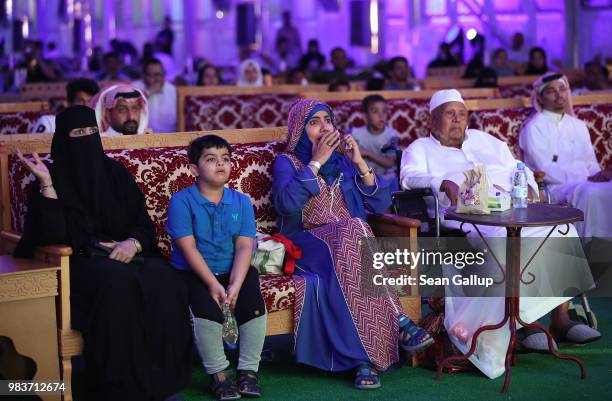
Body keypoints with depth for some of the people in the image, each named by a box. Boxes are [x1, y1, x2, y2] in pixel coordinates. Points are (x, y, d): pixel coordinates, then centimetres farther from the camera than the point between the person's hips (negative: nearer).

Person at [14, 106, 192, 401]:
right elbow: (54, 236, -13)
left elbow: (144, 224, 12)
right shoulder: (56, 178, 1)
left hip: (125, 254, 4)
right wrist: (46, 183, -20)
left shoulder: (116, 173, 13)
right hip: (79, 263, -4)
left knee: (165, 281, -29)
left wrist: (133, 244, -11)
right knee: (118, 282, -37)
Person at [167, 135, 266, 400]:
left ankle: (248, 370, -4)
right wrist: (213, 284, -22)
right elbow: (188, 247, -12)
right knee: (206, 307, -30)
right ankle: (218, 373, -10)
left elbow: (244, 246, -4)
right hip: (194, 273, -3)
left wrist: (235, 285, -20)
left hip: (233, 271, 3)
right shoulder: (181, 201, -4)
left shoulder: (241, 202, 6)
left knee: (254, 304, -22)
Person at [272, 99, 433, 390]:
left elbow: (381, 205, 9)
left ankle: (363, 358, -42)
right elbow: (288, 204, -15)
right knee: (353, 228, -35)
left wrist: (360, 164, 0)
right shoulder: (287, 162, 9)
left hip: (349, 238, 3)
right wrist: (316, 162, -10)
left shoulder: (343, 160, 20)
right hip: (307, 244, -3)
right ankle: (399, 324, -38)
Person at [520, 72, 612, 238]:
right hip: (557, 187, -5)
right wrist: (588, 179, -15)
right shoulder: (534, 127, 4)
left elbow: (591, 163, 19)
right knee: (592, 193, -36)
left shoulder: (579, 126, 24)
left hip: (587, 183, 6)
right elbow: (544, 169, -8)